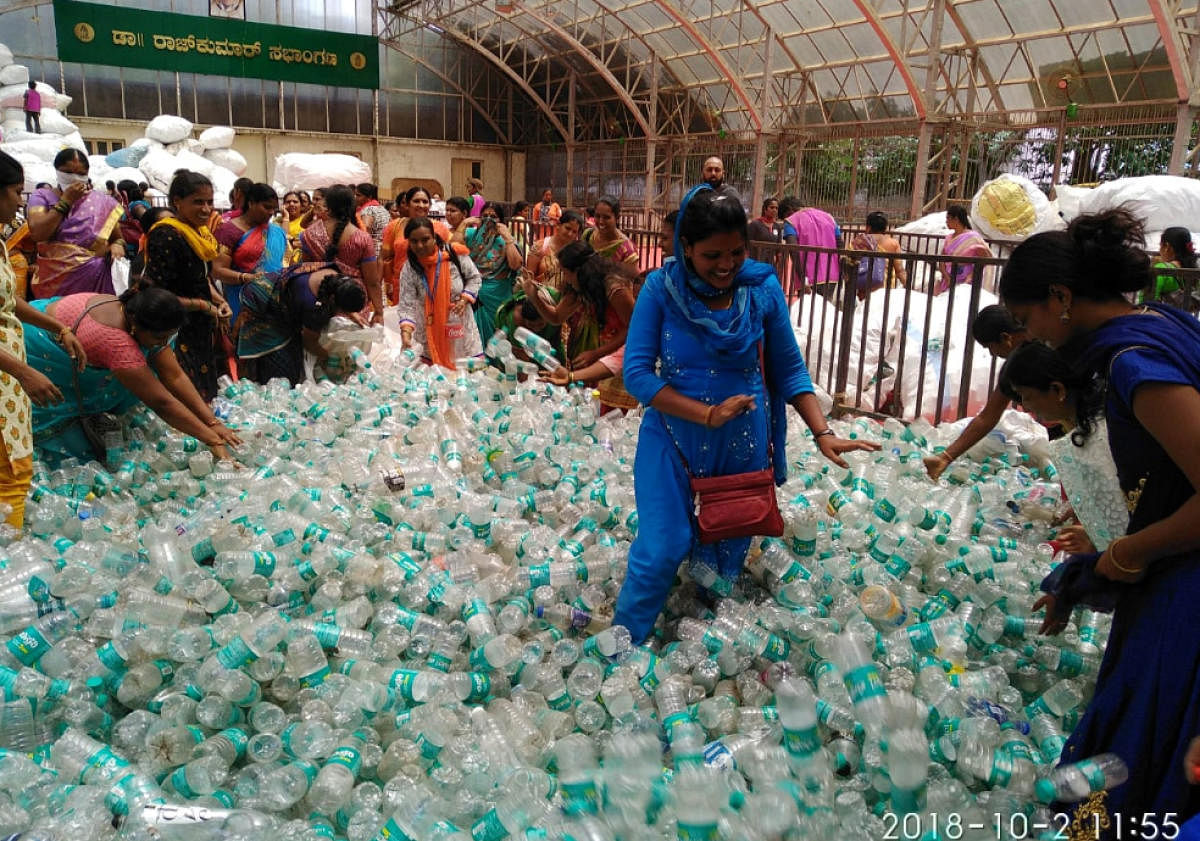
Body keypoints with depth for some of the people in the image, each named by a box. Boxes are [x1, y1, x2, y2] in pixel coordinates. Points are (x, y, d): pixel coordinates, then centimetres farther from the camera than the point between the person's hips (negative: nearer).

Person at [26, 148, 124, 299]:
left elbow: (118, 237, 17)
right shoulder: (42, 196, 10)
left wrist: (118, 245, -7)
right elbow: (37, 234, -6)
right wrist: (66, 201, -4)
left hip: (97, 276, 1)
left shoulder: (101, 199, 13)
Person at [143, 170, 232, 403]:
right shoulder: (166, 236, -19)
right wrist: (203, 306, -15)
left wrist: (220, 301, 4)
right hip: (179, 333, -9)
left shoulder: (200, 232, 9)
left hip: (203, 330, 9)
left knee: (207, 395, 16)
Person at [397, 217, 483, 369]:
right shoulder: (408, 270, -11)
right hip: (430, 333, 0)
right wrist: (406, 331, -30)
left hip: (461, 328, 1)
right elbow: (407, 305, -14)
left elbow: (474, 278, 3)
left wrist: (465, 299, -13)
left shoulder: (454, 254, -11)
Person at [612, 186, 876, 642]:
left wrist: (823, 433, -8)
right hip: (673, 437, -2)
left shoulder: (763, 288, -6)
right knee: (662, 549, -6)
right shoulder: (661, 288, -11)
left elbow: (789, 369, 2)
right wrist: (707, 414, -22)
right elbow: (636, 371, -15)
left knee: (727, 550, 11)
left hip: (742, 441, 2)